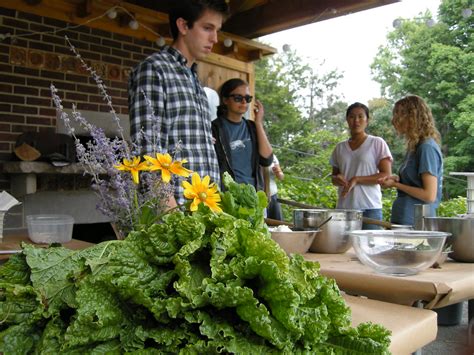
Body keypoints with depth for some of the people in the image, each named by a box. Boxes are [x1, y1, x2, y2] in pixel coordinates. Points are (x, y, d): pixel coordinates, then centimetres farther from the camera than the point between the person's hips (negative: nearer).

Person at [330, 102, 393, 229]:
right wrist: (338, 179, -4)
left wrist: (356, 180, -13)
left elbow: (386, 175, -4)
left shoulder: (377, 143, 2)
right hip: (344, 208, 3)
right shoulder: (340, 147, 13)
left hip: (370, 208, -3)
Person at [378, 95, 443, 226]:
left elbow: (429, 195, -17)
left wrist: (395, 185, -11)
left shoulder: (427, 148, -14)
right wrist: (397, 179, 3)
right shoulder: (415, 146, 13)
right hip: (404, 220, 8)